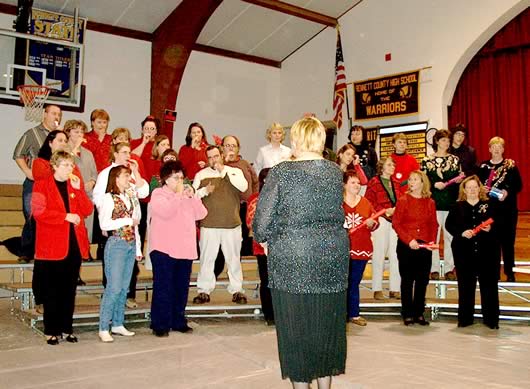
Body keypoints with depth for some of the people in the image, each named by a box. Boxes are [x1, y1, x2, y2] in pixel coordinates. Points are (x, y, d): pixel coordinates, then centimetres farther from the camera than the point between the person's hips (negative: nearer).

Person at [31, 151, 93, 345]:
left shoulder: (76, 185, 14)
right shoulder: (42, 185, 1)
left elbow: (88, 210, 4)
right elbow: (38, 212, -11)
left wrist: (78, 189, -7)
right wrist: (66, 216, -14)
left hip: (74, 245, 4)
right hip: (52, 246, -4)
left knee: (70, 289, 9)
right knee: (52, 290, 2)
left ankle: (67, 328, 17)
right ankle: (51, 331, 11)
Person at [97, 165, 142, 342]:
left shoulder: (131, 197, 13)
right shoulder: (108, 198, -5)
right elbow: (104, 224, -13)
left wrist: (138, 248, 14)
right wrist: (127, 221, -11)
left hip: (131, 244, 6)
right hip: (116, 244, -6)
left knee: (124, 287, 9)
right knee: (114, 287, -8)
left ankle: (118, 324, 18)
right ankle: (104, 328, 0)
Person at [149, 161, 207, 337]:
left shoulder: (186, 194, 19)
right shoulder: (158, 194, -1)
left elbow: (201, 214, 8)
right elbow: (166, 212, -20)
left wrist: (192, 196, -3)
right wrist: (178, 195, -13)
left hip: (185, 249, 6)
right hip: (164, 249, -6)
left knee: (181, 288, 11)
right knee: (163, 288, -4)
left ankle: (178, 321, 21)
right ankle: (160, 324, 3)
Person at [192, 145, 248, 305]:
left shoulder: (235, 171, 7)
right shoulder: (201, 175, 8)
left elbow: (243, 187, -11)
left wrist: (224, 171, -11)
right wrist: (205, 190, -15)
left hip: (232, 224, 0)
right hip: (209, 224, 0)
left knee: (233, 258, 5)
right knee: (207, 258, 2)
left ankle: (237, 290, 15)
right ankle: (204, 290, 12)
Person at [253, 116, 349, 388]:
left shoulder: (281, 173, -10)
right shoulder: (336, 172, 4)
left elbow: (262, 223, -10)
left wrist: (264, 238, 9)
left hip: (291, 260, -4)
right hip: (333, 259, 5)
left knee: (295, 327, 8)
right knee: (328, 325, 15)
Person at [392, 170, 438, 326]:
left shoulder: (430, 203, 8)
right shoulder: (403, 201, -1)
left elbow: (434, 224, 11)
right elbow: (396, 223, -6)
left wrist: (432, 240, -5)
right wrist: (409, 240, -15)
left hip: (425, 246, 3)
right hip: (406, 246, -3)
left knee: (422, 281, 7)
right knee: (407, 280, 3)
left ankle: (419, 313, 18)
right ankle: (407, 314, 10)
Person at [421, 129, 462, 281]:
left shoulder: (455, 159, 12)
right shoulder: (427, 160, 4)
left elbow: (459, 178, 15)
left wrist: (459, 180, -7)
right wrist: (434, 184, -14)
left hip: (451, 202, 2)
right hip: (433, 202, -2)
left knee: (450, 235, 2)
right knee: (433, 235, -2)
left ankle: (449, 268, 9)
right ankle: (434, 268, 6)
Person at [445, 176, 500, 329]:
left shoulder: (489, 205, 6)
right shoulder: (457, 207, 6)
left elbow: (498, 224, 6)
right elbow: (449, 224, 2)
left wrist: (490, 229, -15)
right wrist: (462, 232, -13)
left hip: (487, 251, 0)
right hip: (464, 251, 0)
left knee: (489, 284, 1)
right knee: (465, 285, 5)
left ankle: (491, 319, 12)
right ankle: (465, 318, 15)